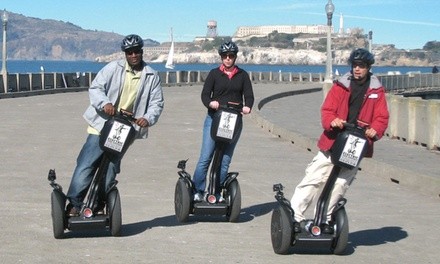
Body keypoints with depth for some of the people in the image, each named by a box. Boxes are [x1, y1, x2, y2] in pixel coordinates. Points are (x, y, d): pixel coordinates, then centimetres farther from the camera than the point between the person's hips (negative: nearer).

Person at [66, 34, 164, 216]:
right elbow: (95, 88, -5)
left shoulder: (151, 76, 5)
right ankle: (74, 205, 0)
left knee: (110, 171, 7)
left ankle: (97, 207, 18)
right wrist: (105, 103, -25)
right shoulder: (113, 68, -2)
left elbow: (157, 103, 3)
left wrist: (148, 119, -16)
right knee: (86, 165, -8)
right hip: (102, 126, -2)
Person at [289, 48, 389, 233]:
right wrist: (332, 121, -23)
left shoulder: (377, 91, 6)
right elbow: (327, 110, -1)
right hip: (333, 143, -1)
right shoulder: (340, 86, 3)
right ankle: (295, 216, -2)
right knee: (313, 179, -4)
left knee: (340, 185, 5)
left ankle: (325, 220, 18)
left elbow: (382, 117, 2)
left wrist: (375, 130, -19)